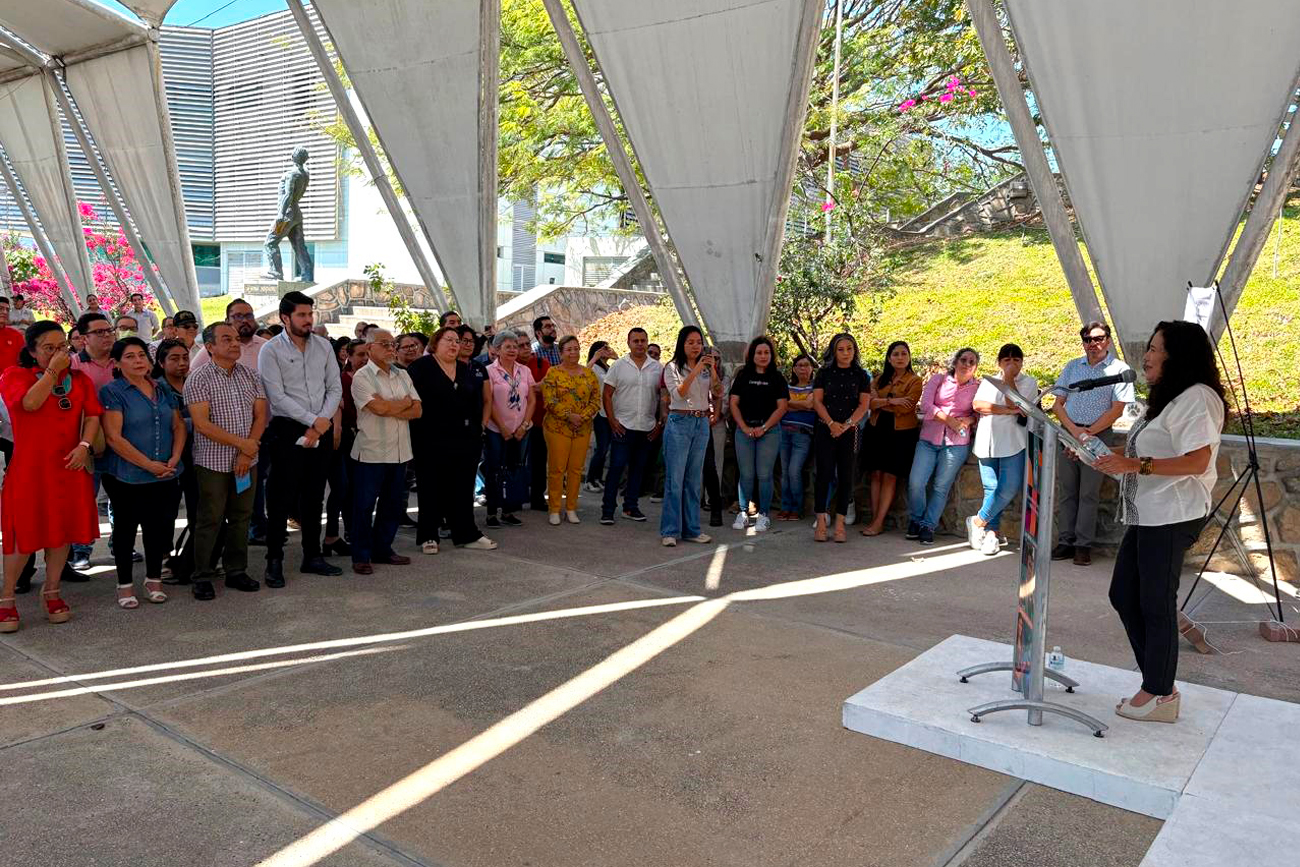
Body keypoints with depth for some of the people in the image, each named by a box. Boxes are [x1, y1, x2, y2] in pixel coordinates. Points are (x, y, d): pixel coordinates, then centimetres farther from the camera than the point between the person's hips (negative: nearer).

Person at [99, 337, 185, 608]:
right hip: (127, 477, -4)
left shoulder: (163, 390, 11)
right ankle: (125, 584, 19)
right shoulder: (112, 392, -6)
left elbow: (179, 426, 12)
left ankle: (153, 579, 24)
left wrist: (174, 458, -5)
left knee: (160, 526, 8)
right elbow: (113, 437, -14)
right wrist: (149, 464, -16)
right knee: (126, 527, 7)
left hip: (165, 476, 4)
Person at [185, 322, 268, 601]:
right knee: (210, 520, 1)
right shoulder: (199, 379, -6)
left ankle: (236, 571, 21)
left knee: (241, 517, 10)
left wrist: (246, 454, -8)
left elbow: (261, 415, 3)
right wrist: (242, 443, -15)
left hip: (246, 461, 5)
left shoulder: (250, 376, 8)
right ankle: (202, 577, 12)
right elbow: (202, 424, -15)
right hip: (213, 462, -4)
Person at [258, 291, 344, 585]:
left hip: (322, 431, 5)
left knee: (314, 496, 13)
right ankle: (274, 561, 9)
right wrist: (312, 420, -14)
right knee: (281, 498, -1)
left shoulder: (324, 346, 8)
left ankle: (312, 556, 23)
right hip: (288, 431, -4)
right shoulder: (271, 350, -6)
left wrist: (322, 423, -7)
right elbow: (277, 397, -12)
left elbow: (335, 388, 6)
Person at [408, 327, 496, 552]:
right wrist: (420, 423, -10)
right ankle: (428, 536, 13)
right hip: (432, 439, -5)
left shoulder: (466, 370, 14)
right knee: (432, 488, 3)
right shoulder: (422, 366, -2)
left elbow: (482, 399, 18)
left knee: (463, 488, 7)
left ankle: (466, 534, 14)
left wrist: (480, 425, 10)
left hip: (465, 439, 5)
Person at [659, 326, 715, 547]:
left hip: (702, 424, 5)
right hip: (679, 423, -5)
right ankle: (670, 531, 0)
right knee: (674, 479, -5)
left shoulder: (706, 368, 13)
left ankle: (691, 529, 15)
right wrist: (695, 371, -21)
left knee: (694, 479, 9)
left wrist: (712, 370, -11)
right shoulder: (672, 367, -1)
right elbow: (678, 394, -15)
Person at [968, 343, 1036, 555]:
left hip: (1012, 443, -2)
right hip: (987, 441, 2)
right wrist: (1007, 411, -11)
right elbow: (977, 404, -3)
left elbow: (1015, 404, -9)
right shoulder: (989, 381, 15)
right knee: (991, 488, 3)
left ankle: (978, 521, 1)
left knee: (1010, 488, -13)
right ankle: (991, 532, 9)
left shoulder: (1028, 382, 7)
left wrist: (1009, 378, -6)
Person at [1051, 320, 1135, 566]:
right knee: (1067, 491, 6)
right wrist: (1073, 429, -8)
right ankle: (1065, 541, 11)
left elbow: (1116, 410, -6)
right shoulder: (1072, 366, 12)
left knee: (1089, 493, -1)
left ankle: (1083, 545, 5)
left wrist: (1087, 433, -11)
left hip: (1098, 435, -4)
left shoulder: (1119, 370, 0)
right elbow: (1057, 403, 9)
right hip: (1068, 433, 4)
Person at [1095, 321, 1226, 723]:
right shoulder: (1168, 398, 20)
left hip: (1172, 517, -10)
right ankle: (1158, 682, 22)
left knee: (1156, 604, -2)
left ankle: (1160, 695, 11)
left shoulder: (1197, 397, -12)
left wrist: (1135, 464, -25)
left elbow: (1196, 462, -22)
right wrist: (1114, 458, 12)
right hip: (1147, 516, 10)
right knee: (1123, 595, 12)